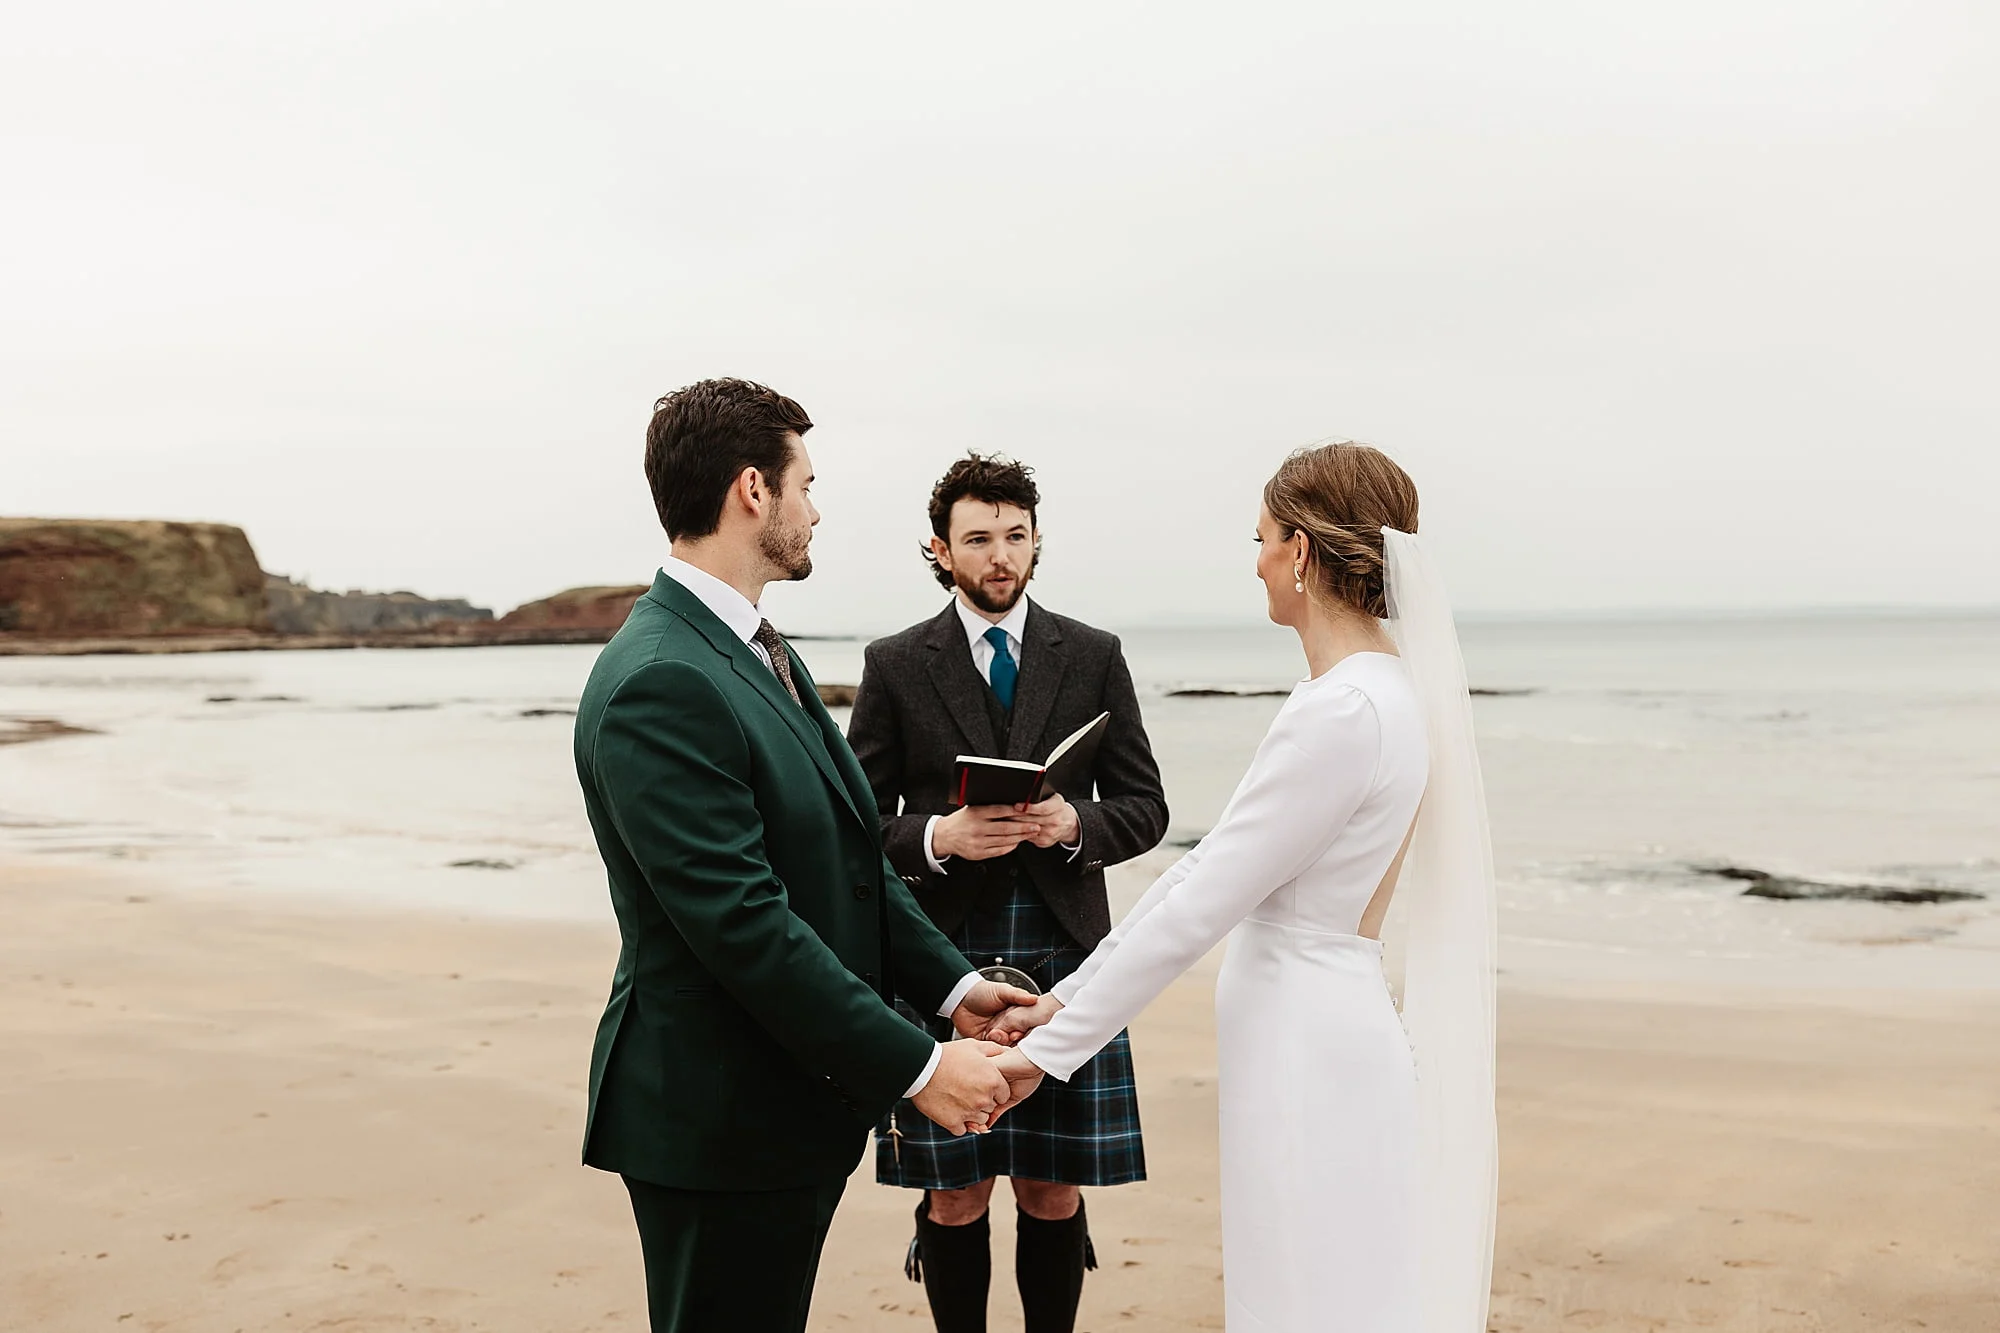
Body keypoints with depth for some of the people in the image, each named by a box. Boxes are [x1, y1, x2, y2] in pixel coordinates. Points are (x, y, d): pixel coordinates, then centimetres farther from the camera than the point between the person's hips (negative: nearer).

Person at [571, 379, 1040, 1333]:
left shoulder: (757, 653, 11)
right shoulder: (658, 684, -23)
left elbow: (848, 857, 13)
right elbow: (745, 923, -26)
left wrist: (950, 987, 6)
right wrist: (916, 1067, -21)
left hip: (796, 1105, 10)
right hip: (719, 1124, -10)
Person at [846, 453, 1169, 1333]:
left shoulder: (1093, 657, 7)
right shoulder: (895, 665, 4)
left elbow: (1145, 809, 8)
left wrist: (1074, 824, -13)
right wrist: (938, 837, -15)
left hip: (1065, 961, 1)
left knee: (1053, 1195, 7)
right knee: (956, 1200, 5)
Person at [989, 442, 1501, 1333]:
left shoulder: (1343, 711, -21)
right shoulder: (1384, 685, 9)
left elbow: (1198, 907, -19)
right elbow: (1211, 864, 9)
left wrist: (1051, 1048, -11)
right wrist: (1069, 996, 11)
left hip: (1308, 1054, -9)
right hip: (1315, 1034, 9)